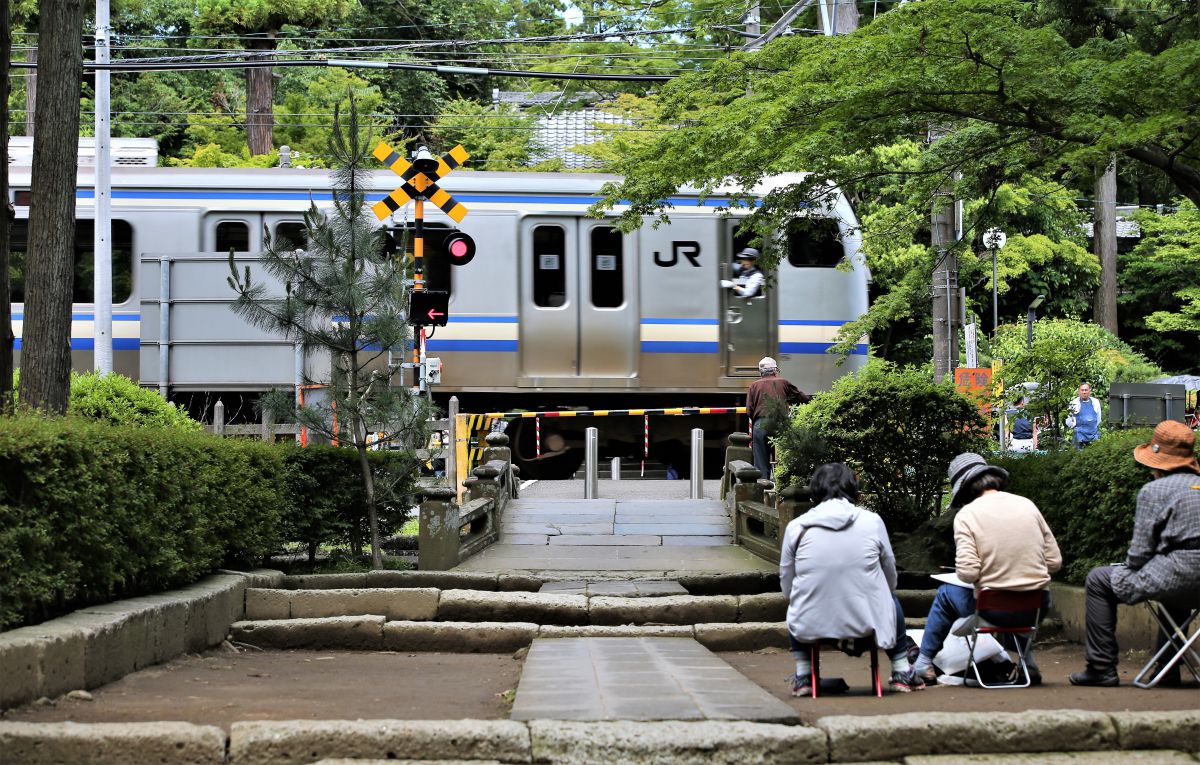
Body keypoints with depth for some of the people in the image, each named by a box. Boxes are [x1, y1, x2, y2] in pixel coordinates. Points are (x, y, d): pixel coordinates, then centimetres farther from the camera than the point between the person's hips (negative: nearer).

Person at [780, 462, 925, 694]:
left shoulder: (796, 527, -3)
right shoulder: (872, 521, -3)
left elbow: (786, 587, 6)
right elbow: (891, 580, 9)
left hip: (811, 626, 0)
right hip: (865, 622, 0)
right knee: (891, 599, 33)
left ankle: (802, 676, 31)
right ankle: (902, 673, 36)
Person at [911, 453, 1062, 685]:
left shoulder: (966, 515, -8)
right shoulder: (1027, 505, 3)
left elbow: (967, 572, -17)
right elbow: (1055, 561, 4)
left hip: (995, 610, -4)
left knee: (946, 595, 27)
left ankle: (924, 662, 37)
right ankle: (1028, 659, 34)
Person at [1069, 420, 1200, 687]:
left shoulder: (1153, 491, -5)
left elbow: (1140, 552, -7)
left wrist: (1128, 569, 15)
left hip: (1178, 578, -8)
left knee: (1098, 580, 8)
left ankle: (1101, 667, 7)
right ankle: (1168, 671, 39)